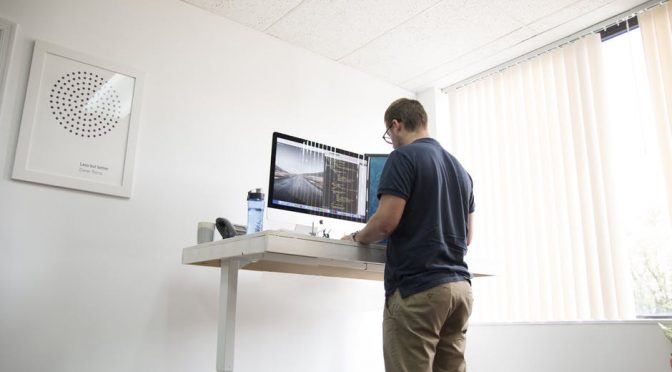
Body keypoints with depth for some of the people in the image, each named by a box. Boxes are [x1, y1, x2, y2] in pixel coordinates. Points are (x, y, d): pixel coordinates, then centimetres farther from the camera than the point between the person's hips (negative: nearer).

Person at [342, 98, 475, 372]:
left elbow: (386, 221, -15)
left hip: (417, 288, -8)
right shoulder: (460, 168, 17)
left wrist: (357, 238, 4)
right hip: (460, 286, 8)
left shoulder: (404, 157, -6)